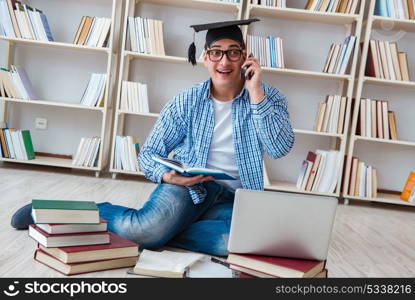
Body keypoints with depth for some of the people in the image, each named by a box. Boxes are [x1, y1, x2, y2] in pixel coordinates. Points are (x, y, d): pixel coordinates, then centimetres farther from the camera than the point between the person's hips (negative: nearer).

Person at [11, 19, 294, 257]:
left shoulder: (269, 97, 1)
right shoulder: (186, 102, 0)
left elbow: (280, 148, -15)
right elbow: (149, 153, 3)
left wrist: (256, 93, -18)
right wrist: (167, 176, -19)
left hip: (235, 198, 2)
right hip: (189, 185, -1)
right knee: (148, 228, -34)